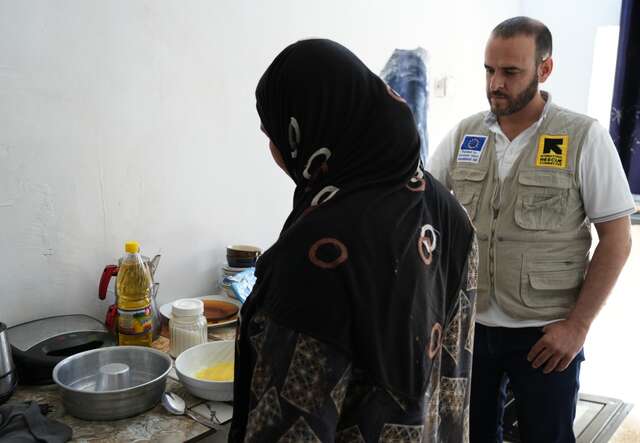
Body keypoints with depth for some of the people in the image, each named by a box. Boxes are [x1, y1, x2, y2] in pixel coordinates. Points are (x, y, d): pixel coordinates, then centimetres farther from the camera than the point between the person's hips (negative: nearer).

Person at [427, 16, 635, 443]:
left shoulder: (584, 137, -7)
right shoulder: (464, 134, 2)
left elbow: (617, 239, -6)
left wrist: (577, 326, -11)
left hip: (547, 333, -2)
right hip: (469, 324, 3)